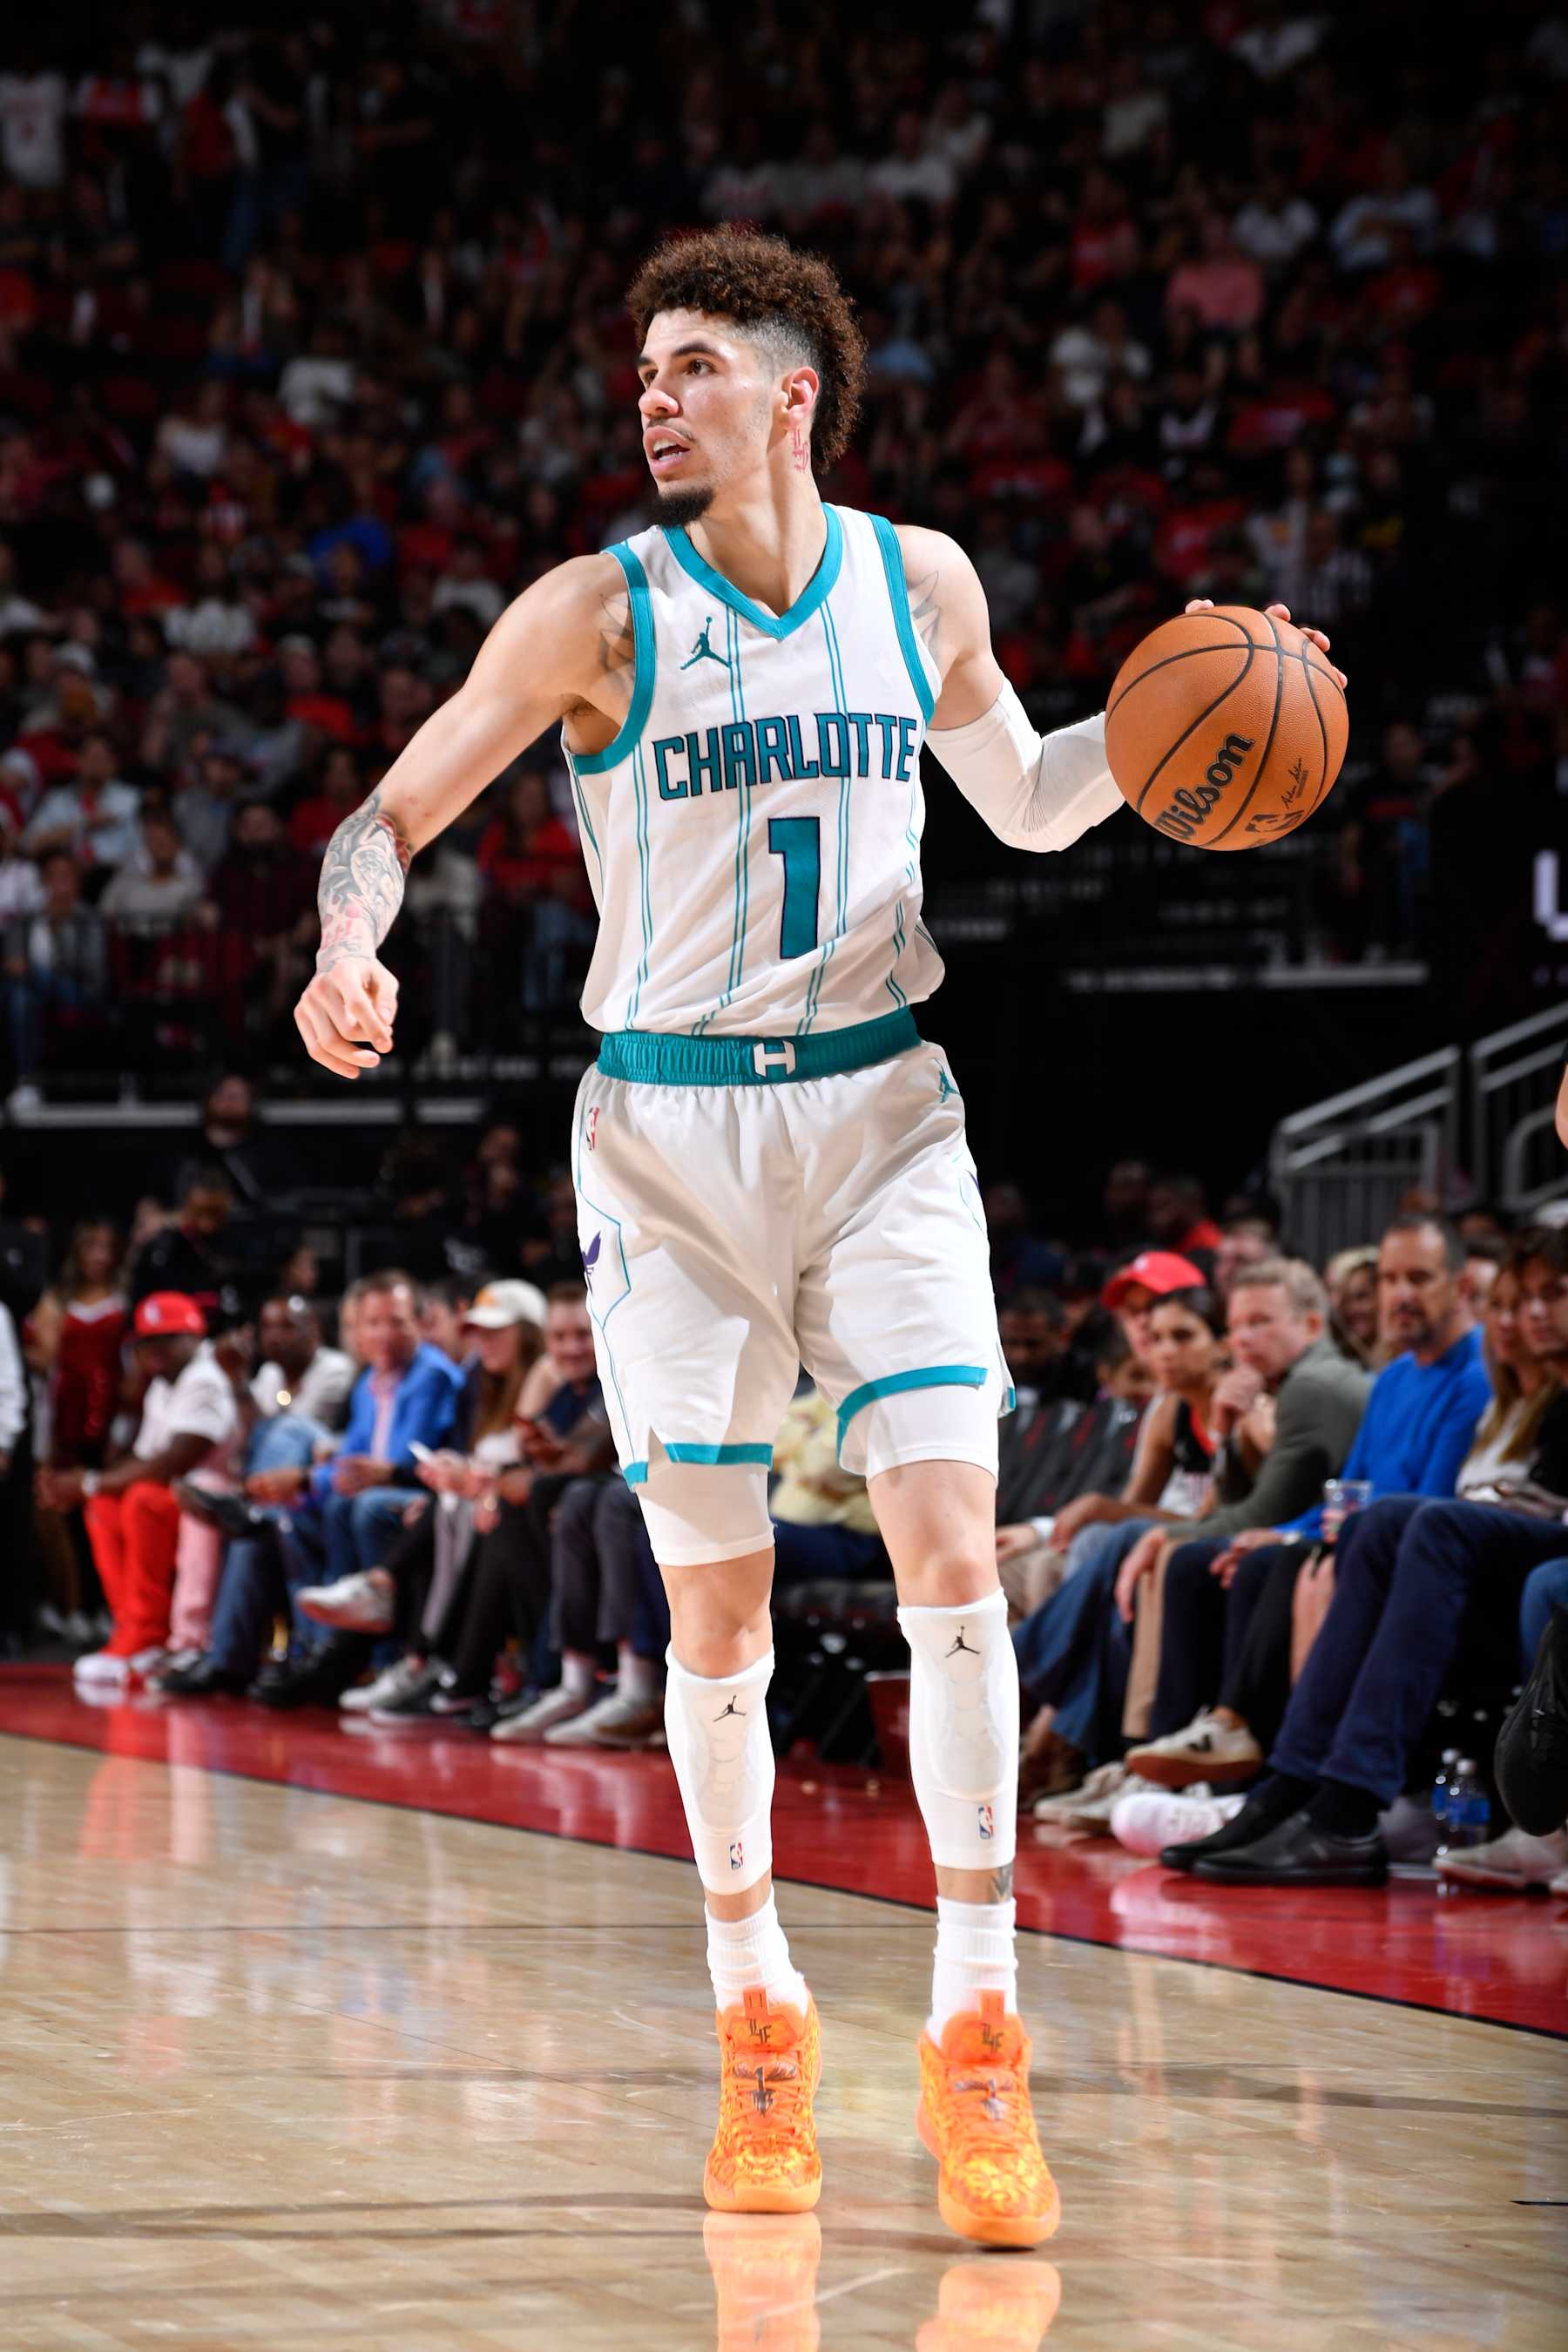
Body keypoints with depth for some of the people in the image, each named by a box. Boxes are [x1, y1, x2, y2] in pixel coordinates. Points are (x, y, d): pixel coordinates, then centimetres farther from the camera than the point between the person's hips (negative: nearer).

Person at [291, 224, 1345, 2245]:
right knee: (716, 1604, 2)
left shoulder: (919, 585, 3)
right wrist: (348, 943, -24)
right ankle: (757, 2021, 19)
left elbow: (1025, 801, 19)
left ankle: (976, 2037, -8)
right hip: (670, 1127, -1)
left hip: (880, 1110, 1)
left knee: (951, 1548, -13)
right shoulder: (597, 614, -5)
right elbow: (394, 812, -3)